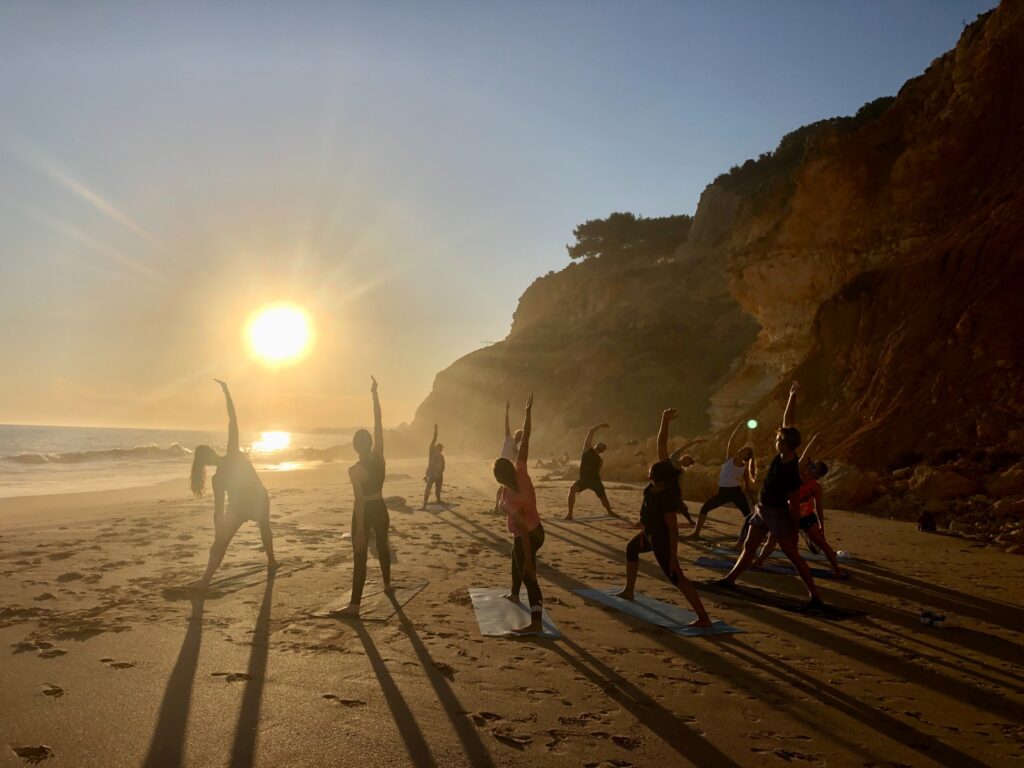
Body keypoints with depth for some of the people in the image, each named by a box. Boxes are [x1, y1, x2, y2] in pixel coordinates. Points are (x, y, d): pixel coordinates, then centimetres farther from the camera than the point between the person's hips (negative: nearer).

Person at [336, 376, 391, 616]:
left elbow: (359, 501, -21)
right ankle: (387, 584, 43)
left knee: (360, 556, -6)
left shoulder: (355, 470, -19)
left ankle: (354, 605, -8)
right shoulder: (379, 456, -7)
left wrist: (360, 531, -19)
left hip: (365, 511, -5)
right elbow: (378, 423, -4)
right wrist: (374, 394, -1)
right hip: (380, 508, 5)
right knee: (382, 546, 26)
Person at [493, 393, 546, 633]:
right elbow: (525, 439, -14)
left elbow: (524, 530, -31)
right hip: (536, 531, 9)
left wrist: (529, 560, -27)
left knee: (528, 576, -7)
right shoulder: (521, 472, -15)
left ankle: (536, 623, -9)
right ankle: (514, 594, 54)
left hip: (527, 537, -9)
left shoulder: (509, 500, -30)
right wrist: (528, 411, -11)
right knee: (515, 560, 32)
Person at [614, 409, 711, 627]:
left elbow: (673, 531, -30)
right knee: (631, 548, 29)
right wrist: (665, 421, -20)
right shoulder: (666, 475, -14)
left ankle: (703, 618, -15)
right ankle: (628, 591, 42)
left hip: (661, 539, -10)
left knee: (676, 577, -12)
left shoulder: (667, 498, -34)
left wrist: (673, 558, -27)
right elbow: (662, 444, -11)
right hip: (652, 533, 10)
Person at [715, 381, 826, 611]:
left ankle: (815, 596, -3)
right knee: (749, 546, 18)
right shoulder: (784, 456, -9)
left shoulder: (791, 472, -30)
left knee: (793, 555, -7)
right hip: (763, 509, 9)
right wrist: (792, 395, -2)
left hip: (777, 513, -9)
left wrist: (795, 531, -15)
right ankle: (730, 579, 30)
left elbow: (795, 505, -22)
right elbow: (788, 420, -2)